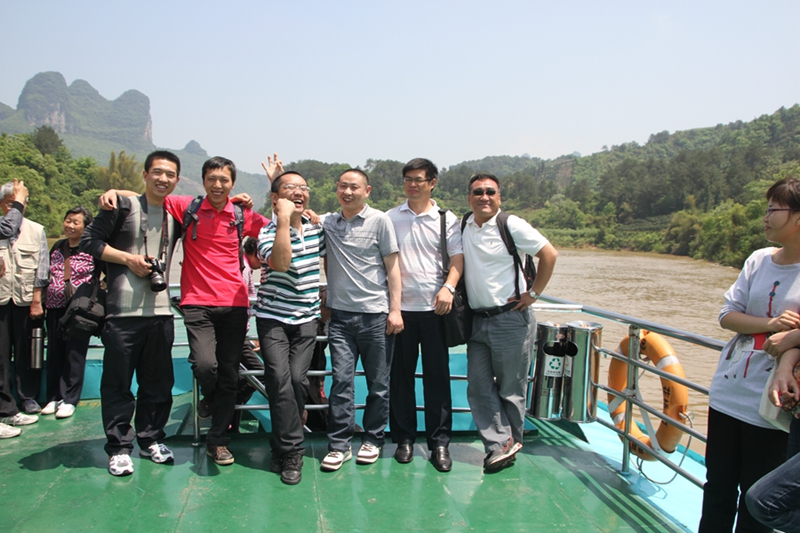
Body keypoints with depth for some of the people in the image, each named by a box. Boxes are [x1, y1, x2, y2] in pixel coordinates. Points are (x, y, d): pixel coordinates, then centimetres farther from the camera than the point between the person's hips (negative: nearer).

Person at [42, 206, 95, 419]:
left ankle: (69, 400, 7)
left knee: (74, 355, -1)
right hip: (55, 308, 5)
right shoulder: (57, 247, 13)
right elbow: (46, 275, 21)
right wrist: (41, 301, 15)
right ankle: (54, 398, 19)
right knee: (54, 354, 9)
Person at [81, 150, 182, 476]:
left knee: (159, 382, 11)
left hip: (160, 311, 4)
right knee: (117, 382, 3)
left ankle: (151, 440, 25)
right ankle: (119, 448, 13)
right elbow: (89, 241, -1)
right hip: (123, 311, -4)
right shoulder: (123, 205, 0)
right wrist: (128, 258, -11)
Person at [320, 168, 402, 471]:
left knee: (378, 383, 6)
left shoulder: (379, 221, 0)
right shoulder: (327, 223, 10)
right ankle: (339, 445, 9)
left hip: (376, 314, -2)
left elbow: (392, 267, 0)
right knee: (341, 380, -1)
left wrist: (395, 310, -6)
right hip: (340, 313, 2)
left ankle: (372, 440, 22)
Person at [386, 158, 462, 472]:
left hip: (435, 308, -1)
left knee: (437, 375, 2)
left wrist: (448, 287, -18)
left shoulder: (447, 220, 6)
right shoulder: (391, 218, 9)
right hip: (400, 307, 1)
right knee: (400, 375, 7)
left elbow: (457, 259, 0)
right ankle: (404, 438, 19)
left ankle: (439, 442, 12)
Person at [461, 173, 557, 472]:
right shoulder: (463, 227, 9)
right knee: (479, 386, 1)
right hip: (478, 321, 5)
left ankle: (510, 442, 22)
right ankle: (501, 445, 8)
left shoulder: (511, 225, -7)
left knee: (510, 388, 4)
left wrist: (534, 293, -7)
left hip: (511, 320, -5)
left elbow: (549, 254, -7)